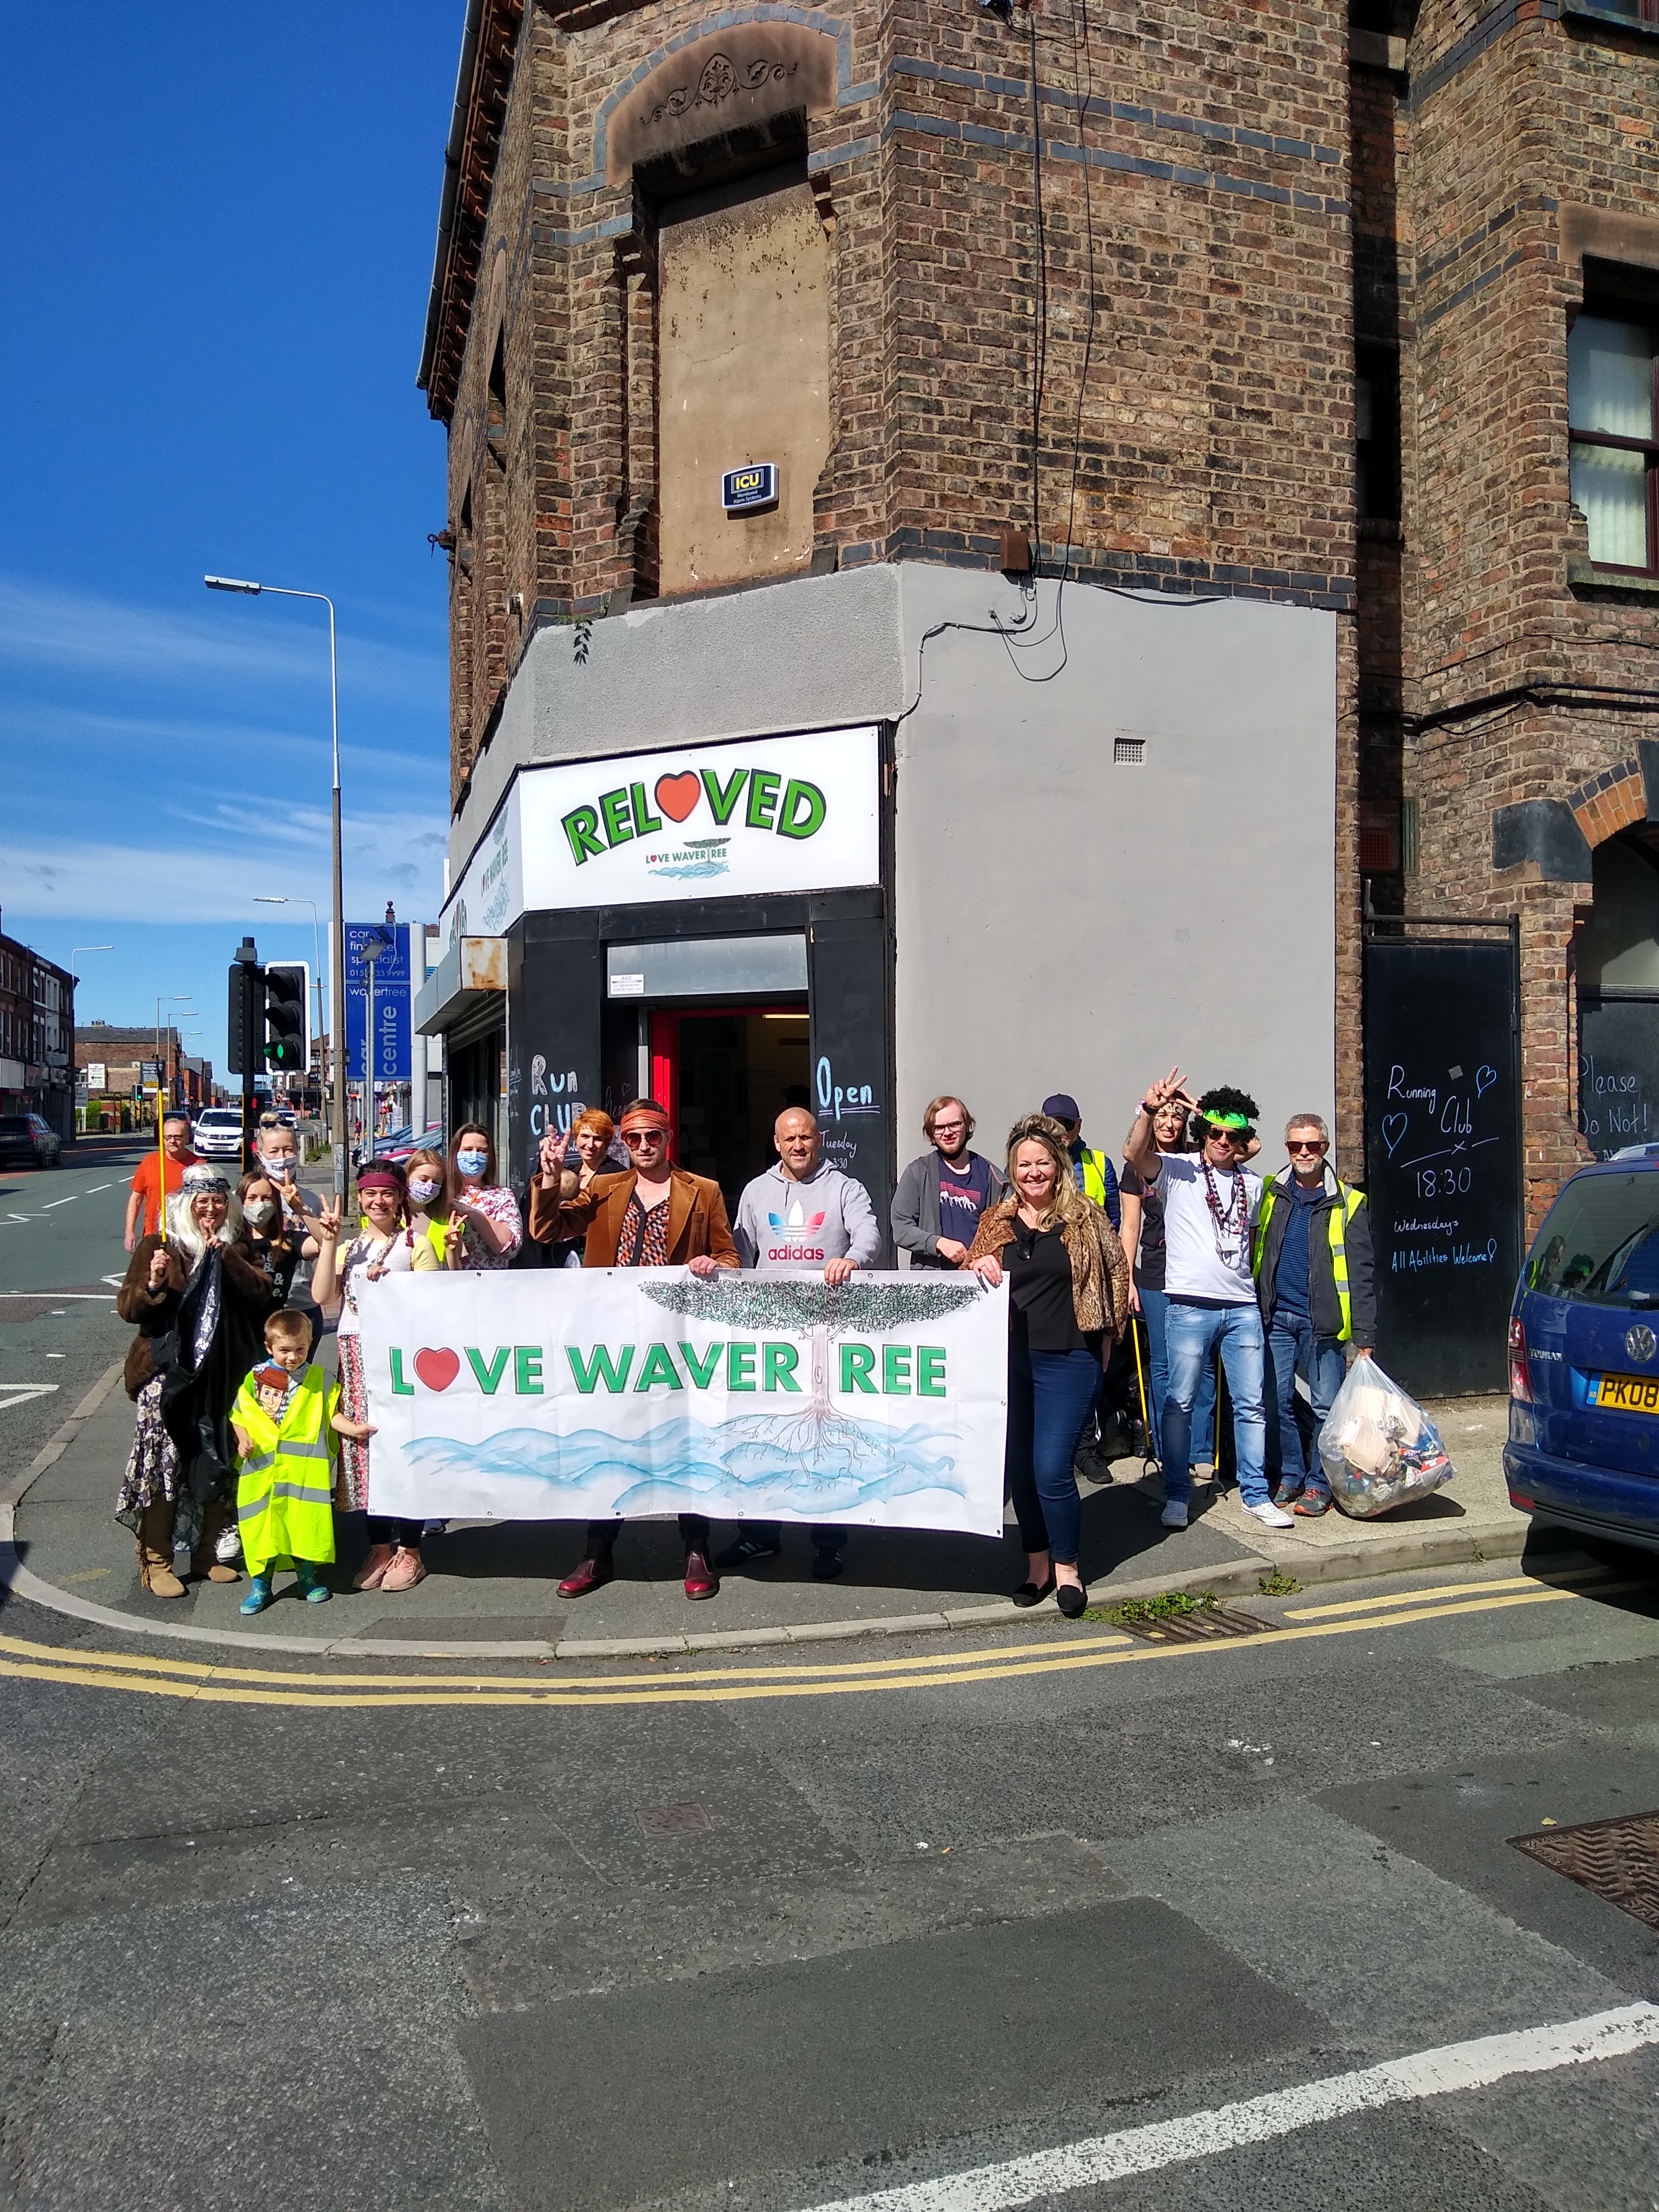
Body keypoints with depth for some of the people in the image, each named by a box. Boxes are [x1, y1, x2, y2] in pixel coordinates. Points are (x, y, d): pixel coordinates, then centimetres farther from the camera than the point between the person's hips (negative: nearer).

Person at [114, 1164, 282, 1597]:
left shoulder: (238, 1248, 12)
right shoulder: (157, 1246, 3)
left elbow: (261, 1294, -4)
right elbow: (127, 1308, -3)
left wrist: (228, 1257, -15)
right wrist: (153, 1285, -23)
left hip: (223, 1375, 3)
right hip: (167, 1373, -3)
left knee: (216, 1465, 8)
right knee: (164, 1465, -7)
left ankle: (205, 1553, 21)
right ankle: (156, 1563, 4)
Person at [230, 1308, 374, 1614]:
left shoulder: (319, 1379, 3)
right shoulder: (255, 1378, 4)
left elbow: (331, 1413, 3)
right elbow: (239, 1416, 11)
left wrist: (352, 1428, -13)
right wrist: (243, 1440, -4)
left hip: (306, 1469, 0)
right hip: (263, 1467, 0)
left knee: (306, 1521, 4)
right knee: (263, 1523, 4)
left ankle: (308, 1577, 23)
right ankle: (260, 1584, 19)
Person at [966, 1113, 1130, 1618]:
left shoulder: (1085, 1217, -1)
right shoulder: (997, 1222, 7)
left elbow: (1116, 1271, 7)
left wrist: (1106, 1337, 8)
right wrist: (978, 1268, -10)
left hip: (1068, 1359, -4)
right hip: (1011, 1359, 4)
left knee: (1051, 1468, -9)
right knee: (1020, 1467, 10)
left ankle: (1067, 1567, 12)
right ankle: (1038, 1564, 25)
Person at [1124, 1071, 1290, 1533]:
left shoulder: (1252, 1185, 14)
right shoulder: (1177, 1170, -1)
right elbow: (1134, 1153, -20)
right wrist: (1149, 1109, -34)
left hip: (1243, 1307, 4)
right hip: (1190, 1307, -4)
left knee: (1250, 1404, 7)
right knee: (1180, 1403, 1)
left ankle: (1256, 1494, 18)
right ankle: (1176, 1495, 12)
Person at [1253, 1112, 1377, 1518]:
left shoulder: (1347, 1202, 0)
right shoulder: (1271, 1193, 8)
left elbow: (1362, 1273, -1)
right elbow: (1255, 1254, 10)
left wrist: (1364, 1336, -6)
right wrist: (1254, 1308, -2)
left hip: (1324, 1321, -3)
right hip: (1276, 1317, 3)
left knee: (1326, 1407, 2)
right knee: (1278, 1402, 7)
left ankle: (1320, 1484, 14)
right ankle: (1290, 1475, 21)